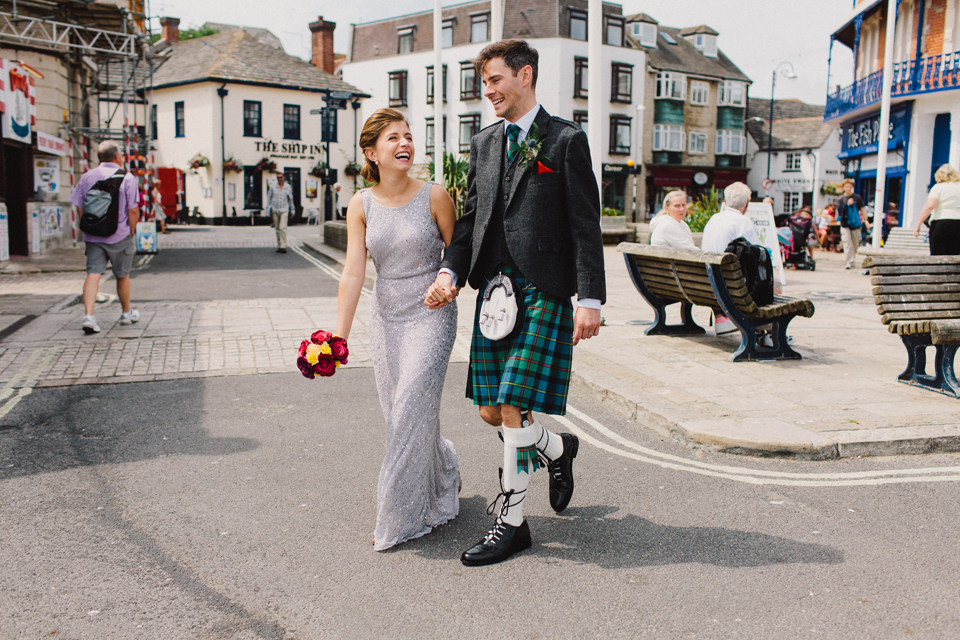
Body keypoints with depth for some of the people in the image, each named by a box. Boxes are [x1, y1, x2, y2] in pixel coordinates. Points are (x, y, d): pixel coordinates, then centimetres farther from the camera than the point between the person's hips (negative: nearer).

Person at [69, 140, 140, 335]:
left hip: (93, 236, 2)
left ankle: (88, 315, -17)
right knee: (122, 275, 12)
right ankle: (126, 313, 28)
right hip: (119, 236, -2)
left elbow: (79, 208, 6)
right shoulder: (127, 178, -7)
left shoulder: (87, 177, 4)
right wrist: (131, 232, 3)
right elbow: (133, 211, -11)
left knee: (93, 273, -2)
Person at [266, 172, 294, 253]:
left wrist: (292, 210, 14)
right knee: (277, 229, 8)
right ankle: (279, 246, 18)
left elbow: (291, 199, 12)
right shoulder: (272, 186, 3)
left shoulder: (288, 187, 3)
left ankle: (283, 246, -17)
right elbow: (269, 197, 8)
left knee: (283, 228, -15)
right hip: (275, 210, 2)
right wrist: (269, 208, 3)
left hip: (284, 210, -2)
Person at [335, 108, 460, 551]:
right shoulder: (361, 205, 0)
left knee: (411, 411, -9)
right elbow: (353, 273, -5)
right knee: (399, 414, 10)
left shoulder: (434, 196, -7)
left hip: (431, 315, -4)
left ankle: (402, 518, 7)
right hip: (386, 318, 4)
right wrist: (339, 336, -11)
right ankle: (444, 474, 40)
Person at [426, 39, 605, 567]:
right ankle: (557, 449, 37)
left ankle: (511, 522, 12)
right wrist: (450, 271, -2)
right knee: (491, 412, 8)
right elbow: (471, 217, 15)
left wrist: (590, 299, -13)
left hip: (543, 291, -6)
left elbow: (586, 225, -6)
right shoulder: (484, 143, 15)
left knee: (513, 409, -7)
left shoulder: (566, 140, -2)